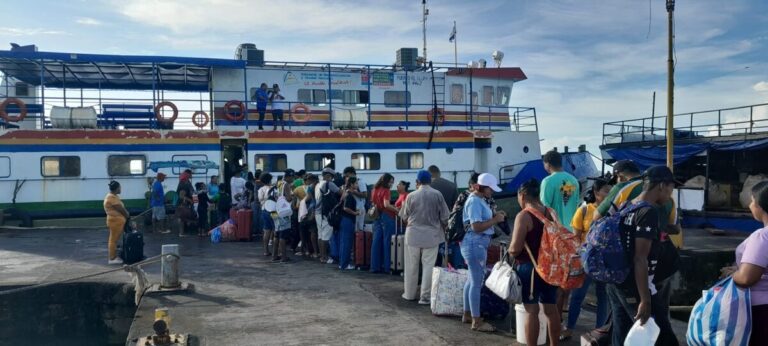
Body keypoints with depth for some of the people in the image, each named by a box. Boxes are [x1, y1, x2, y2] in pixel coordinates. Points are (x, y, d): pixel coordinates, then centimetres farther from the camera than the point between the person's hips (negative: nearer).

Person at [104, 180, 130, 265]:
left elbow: (122, 208, 12)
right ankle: (112, 259, 2)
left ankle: (114, 257, 21)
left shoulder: (114, 196, 13)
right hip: (116, 221, -10)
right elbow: (121, 209, -17)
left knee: (114, 239, 14)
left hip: (117, 221, 10)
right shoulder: (111, 198, -19)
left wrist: (127, 215, 1)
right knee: (113, 240, -4)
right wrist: (128, 216, -3)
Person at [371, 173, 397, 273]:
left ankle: (375, 266, 10)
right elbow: (386, 205, -22)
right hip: (386, 216, -7)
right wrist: (397, 210, -18)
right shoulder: (386, 190, -10)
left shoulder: (375, 190, 13)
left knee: (376, 242, 7)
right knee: (387, 241, -2)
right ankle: (387, 266, 1)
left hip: (377, 217, 7)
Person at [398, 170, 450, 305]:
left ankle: (410, 294, 24)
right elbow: (444, 216, -3)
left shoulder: (411, 196, -6)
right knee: (428, 266, 4)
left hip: (413, 234, 1)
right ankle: (425, 297, 4)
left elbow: (404, 216, 4)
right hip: (432, 235, 0)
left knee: (411, 266, 13)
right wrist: (442, 227, 17)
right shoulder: (437, 195, -7)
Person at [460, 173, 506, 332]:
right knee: (477, 282, -6)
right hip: (475, 244, -11)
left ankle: (467, 314, 26)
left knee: (472, 280, 17)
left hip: (478, 244, 11)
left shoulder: (479, 199, 14)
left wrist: (495, 216, 7)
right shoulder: (474, 201, -18)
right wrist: (495, 220, -17)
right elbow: (476, 227, -24)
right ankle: (477, 321, 0)